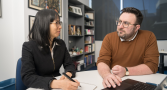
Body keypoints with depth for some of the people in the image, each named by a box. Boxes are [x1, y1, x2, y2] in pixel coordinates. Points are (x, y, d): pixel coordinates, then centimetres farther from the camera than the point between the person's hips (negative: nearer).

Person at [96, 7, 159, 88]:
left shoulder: (149, 37, -6)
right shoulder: (109, 38, -2)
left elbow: (152, 66, -9)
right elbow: (102, 61, -7)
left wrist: (126, 71, -21)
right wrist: (107, 75, -29)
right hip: (114, 83, 3)